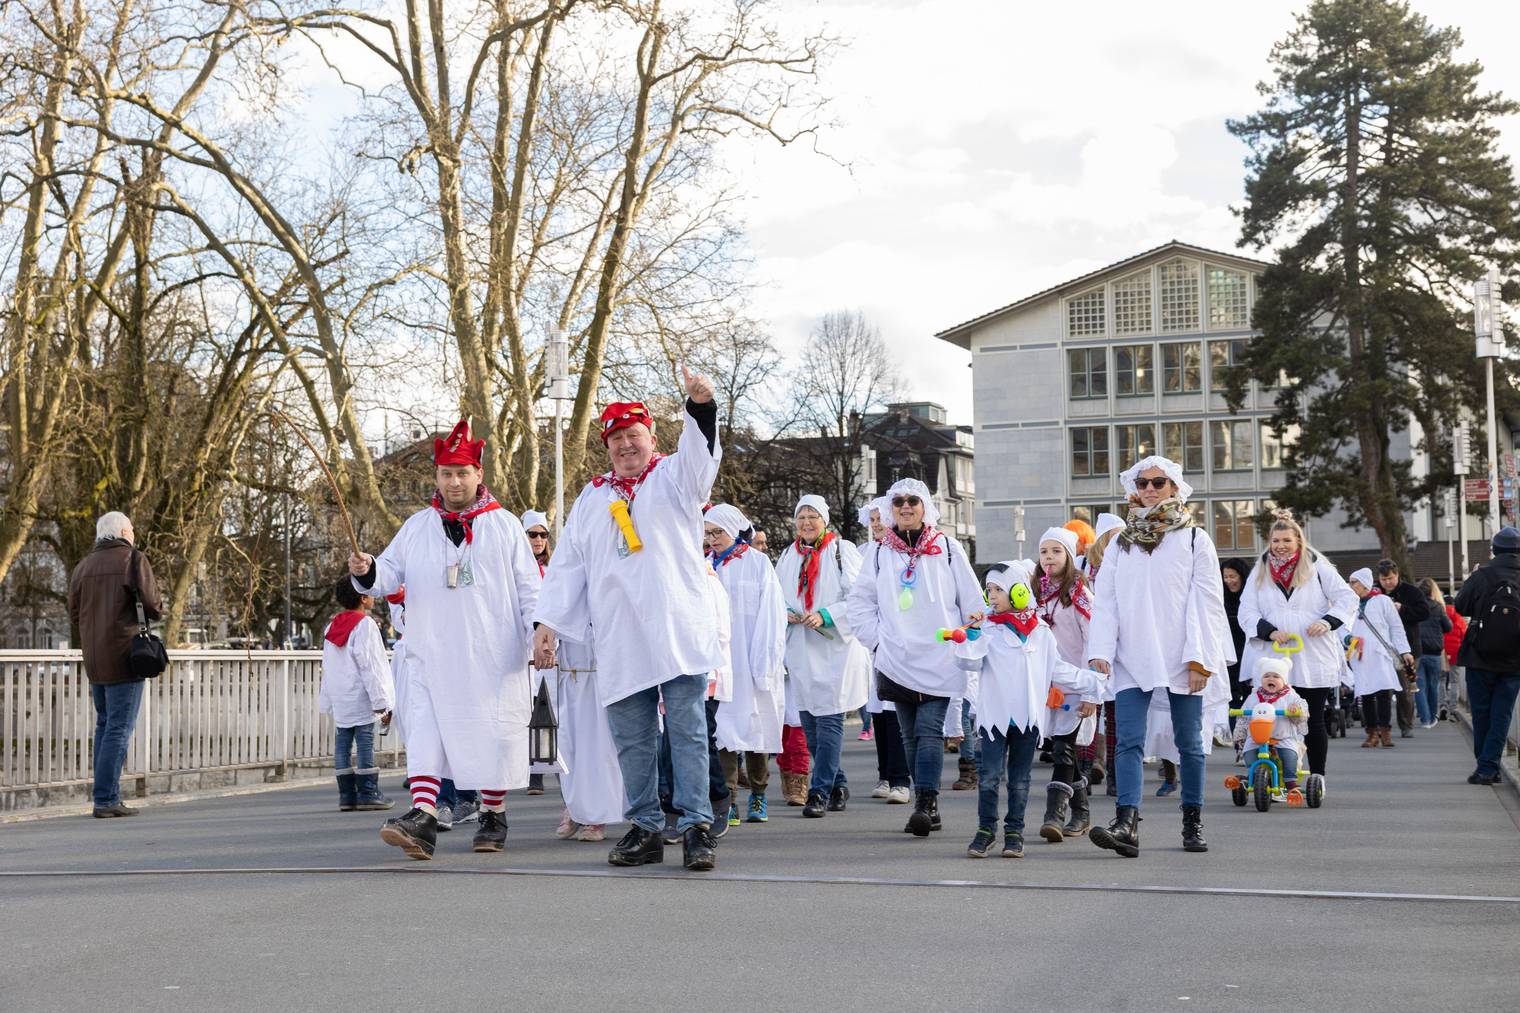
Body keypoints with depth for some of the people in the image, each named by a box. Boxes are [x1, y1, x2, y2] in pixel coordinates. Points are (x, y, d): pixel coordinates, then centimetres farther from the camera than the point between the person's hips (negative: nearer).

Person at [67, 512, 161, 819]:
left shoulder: (83, 566, 10)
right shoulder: (134, 560, -6)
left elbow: (75, 615, 11)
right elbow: (153, 606, -13)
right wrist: (152, 613, 10)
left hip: (95, 660, 6)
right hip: (125, 657, -6)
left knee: (105, 725, 16)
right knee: (119, 729, -5)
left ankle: (105, 796, 15)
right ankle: (106, 800, -8)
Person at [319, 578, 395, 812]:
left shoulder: (331, 626, 14)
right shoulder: (365, 624, -10)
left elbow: (328, 668, 17)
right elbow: (369, 665, -15)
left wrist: (328, 701, 21)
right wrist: (381, 702, -14)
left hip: (340, 700, 7)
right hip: (360, 696, -7)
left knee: (343, 745, 7)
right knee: (365, 743, -6)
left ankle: (347, 795, 8)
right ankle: (368, 794, -7)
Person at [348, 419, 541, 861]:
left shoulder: (504, 525, 6)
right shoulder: (417, 527, 11)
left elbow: (529, 588, 5)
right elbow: (389, 574, 9)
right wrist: (366, 571, -13)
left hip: (492, 655, -1)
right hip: (432, 654, 1)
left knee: (492, 734, 3)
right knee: (425, 732, -12)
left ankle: (493, 815, 19)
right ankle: (422, 818, -22)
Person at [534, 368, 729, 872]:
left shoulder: (674, 476, 8)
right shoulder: (592, 498, 19)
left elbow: (700, 453, -15)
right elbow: (567, 564, 18)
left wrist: (701, 405, -35)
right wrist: (548, 622, 8)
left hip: (678, 630, -4)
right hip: (618, 640, 4)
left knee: (687, 731, -7)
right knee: (632, 740, 5)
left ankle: (696, 826, -5)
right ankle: (645, 829, 12)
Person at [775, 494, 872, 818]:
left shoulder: (843, 551, -1)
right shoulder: (788, 556, 15)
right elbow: (775, 597, 20)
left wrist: (825, 616, -19)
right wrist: (785, 614, -2)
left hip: (836, 648, -5)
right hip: (800, 650, 6)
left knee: (829, 721, -9)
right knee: (809, 723, 7)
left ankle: (819, 791, -8)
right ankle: (838, 786, 22)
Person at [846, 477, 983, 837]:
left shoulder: (947, 548, 5)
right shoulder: (878, 552, 10)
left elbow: (972, 602, 8)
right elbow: (859, 601, 14)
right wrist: (876, 639, 5)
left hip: (939, 660, -3)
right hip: (898, 660, 3)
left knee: (929, 731, -13)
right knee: (911, 736, 5)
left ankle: (925, 804, -19)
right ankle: (929, 807, 13)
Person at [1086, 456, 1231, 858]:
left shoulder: (1194, 540, 4)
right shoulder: (1120, 544, 12)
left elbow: (1207, 602, -2)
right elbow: (1105, 601, 8)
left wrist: (1200, 658, -10)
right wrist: (1100, 651, -5)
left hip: (1180, 658, -2)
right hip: (1132, 659, 2)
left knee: (1189, 742, 7)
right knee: (1128, 741, -10)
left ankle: (1193, 823, 18)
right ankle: (1127, 823, -18)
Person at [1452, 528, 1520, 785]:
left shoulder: (1482, 576, -10)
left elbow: (1461, 606, -1)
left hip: (1481, 657, -1)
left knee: (1481, 713, 10)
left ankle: (1484, 767, 15)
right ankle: (1488, 768, -2)